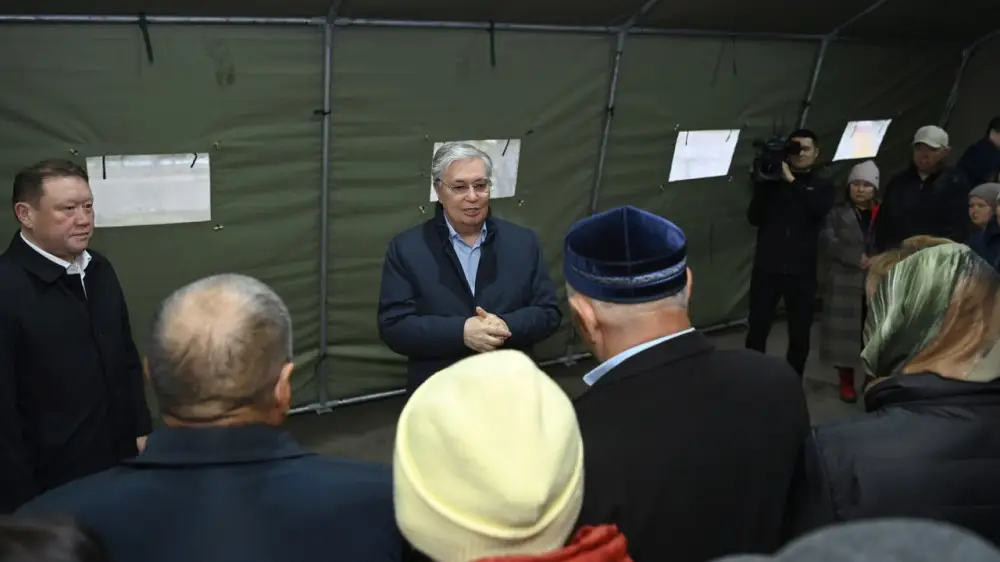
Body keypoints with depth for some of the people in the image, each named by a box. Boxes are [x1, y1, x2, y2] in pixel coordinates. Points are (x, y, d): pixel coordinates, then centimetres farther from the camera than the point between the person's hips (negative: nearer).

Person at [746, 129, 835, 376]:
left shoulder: (823, 186, 6)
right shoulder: (772, 179, 6)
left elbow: (819, 210, -17)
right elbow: (754, 218, -3)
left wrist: (792, 181, -21)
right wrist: (764, 183, -13)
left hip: (801, 271, 0)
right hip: (767, 267, 0)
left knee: (800, 335, 5)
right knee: (757, 330, 0)